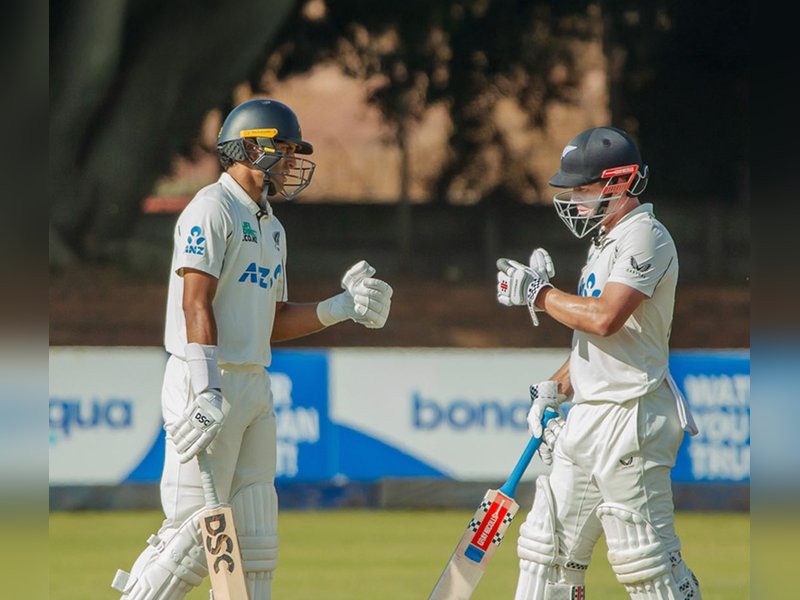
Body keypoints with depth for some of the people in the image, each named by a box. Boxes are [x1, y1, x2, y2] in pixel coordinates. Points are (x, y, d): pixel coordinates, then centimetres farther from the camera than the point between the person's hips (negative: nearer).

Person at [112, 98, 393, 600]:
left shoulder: (272, 227, 20)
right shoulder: (212, 209, -9)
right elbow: (197, 305, -18)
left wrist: (343, 308, 8)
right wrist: (207, 393, -27)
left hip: (254, 387, 9)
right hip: (207, 383, -9)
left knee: (256, 540, 7)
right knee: (198, 532, -12)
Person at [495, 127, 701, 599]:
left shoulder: (645, 237, -13)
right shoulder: (607, 241, 18)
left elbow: (604, 318, -25)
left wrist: (538, 293, -12)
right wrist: (556, 388, 11)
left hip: (632, 417, -10)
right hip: (588, 418, 10)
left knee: (645, 560, -9)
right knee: (548, 546, 10)